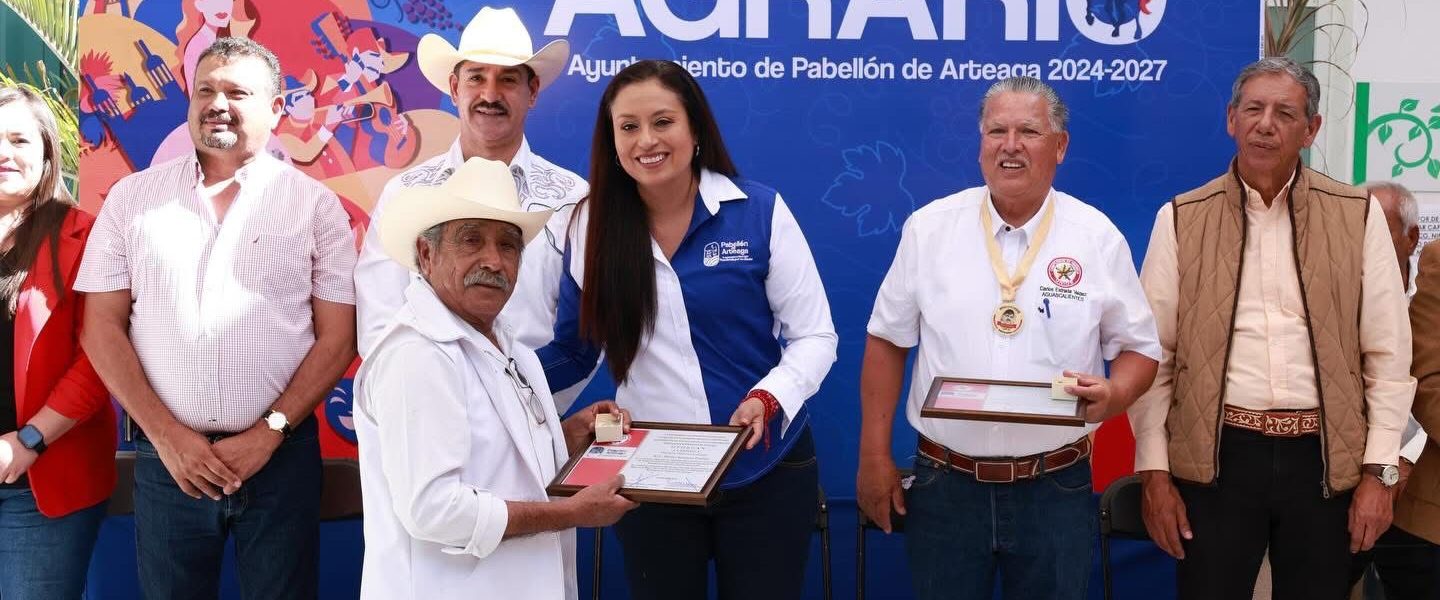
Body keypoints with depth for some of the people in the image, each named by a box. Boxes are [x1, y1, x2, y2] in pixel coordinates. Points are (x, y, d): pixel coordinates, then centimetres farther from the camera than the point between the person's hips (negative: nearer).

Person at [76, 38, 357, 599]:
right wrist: (166, 435, -7)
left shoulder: (315, 204, 1)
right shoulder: (132, 197, 5)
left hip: (279, 454, -1)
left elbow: (337, 338, -1)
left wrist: (269, 434, -10)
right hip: (165, 455, 1)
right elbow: (102, 327, 2)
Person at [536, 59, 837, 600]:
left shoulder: (760, 212, -8)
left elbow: (814, 336, -5)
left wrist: (768, 398, -23)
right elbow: (573, 350, 2)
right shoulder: (593, 225, -1)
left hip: (764, 470, -1)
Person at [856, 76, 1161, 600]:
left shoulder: (1098, 237, -1)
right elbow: (888, 341, 4)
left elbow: (1139, 349, 5)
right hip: (944, 483, 0)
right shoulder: (929, 227, 0)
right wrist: (874, 457, 2)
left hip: (1056, 489, 0)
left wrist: (1113, 394, -17)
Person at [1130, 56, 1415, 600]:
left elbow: (1387, 355, 4)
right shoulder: (1180, 219, 2)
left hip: (1325, 459, 1)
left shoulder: (1358, 217, 3)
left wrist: (1379, 471, -1)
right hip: (1215, 456, -1)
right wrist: (1155, 472, -3)